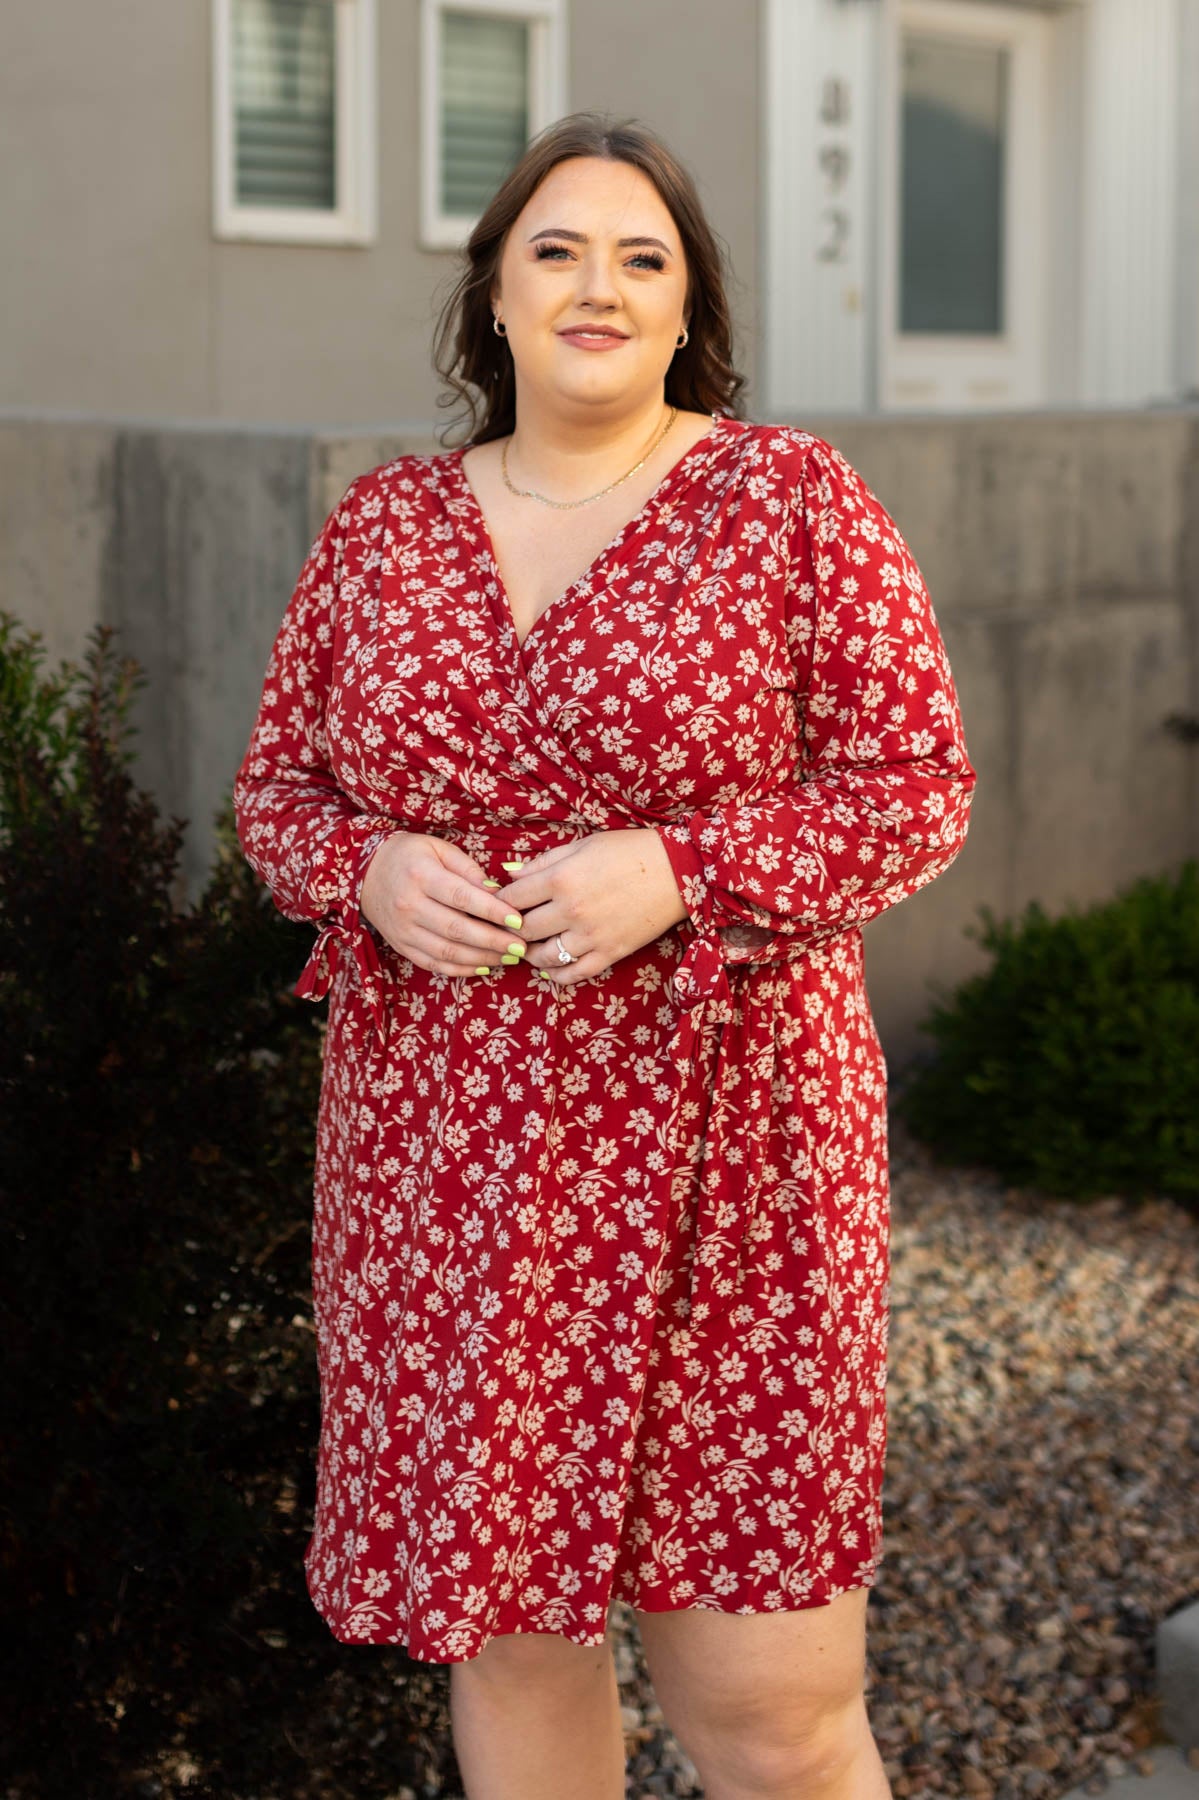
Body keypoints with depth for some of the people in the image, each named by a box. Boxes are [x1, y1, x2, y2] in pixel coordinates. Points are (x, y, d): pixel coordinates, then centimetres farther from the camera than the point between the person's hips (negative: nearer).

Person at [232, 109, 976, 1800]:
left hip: (721, 1153, -3)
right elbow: (277, 781, 15)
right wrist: (368, 869, -8)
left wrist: (679, 868, -17)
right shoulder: (380, 526, 9)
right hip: (443, 1153, 3)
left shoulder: (791, 498, -1)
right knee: (503, 1632, 13)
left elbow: (917, 788, -3)